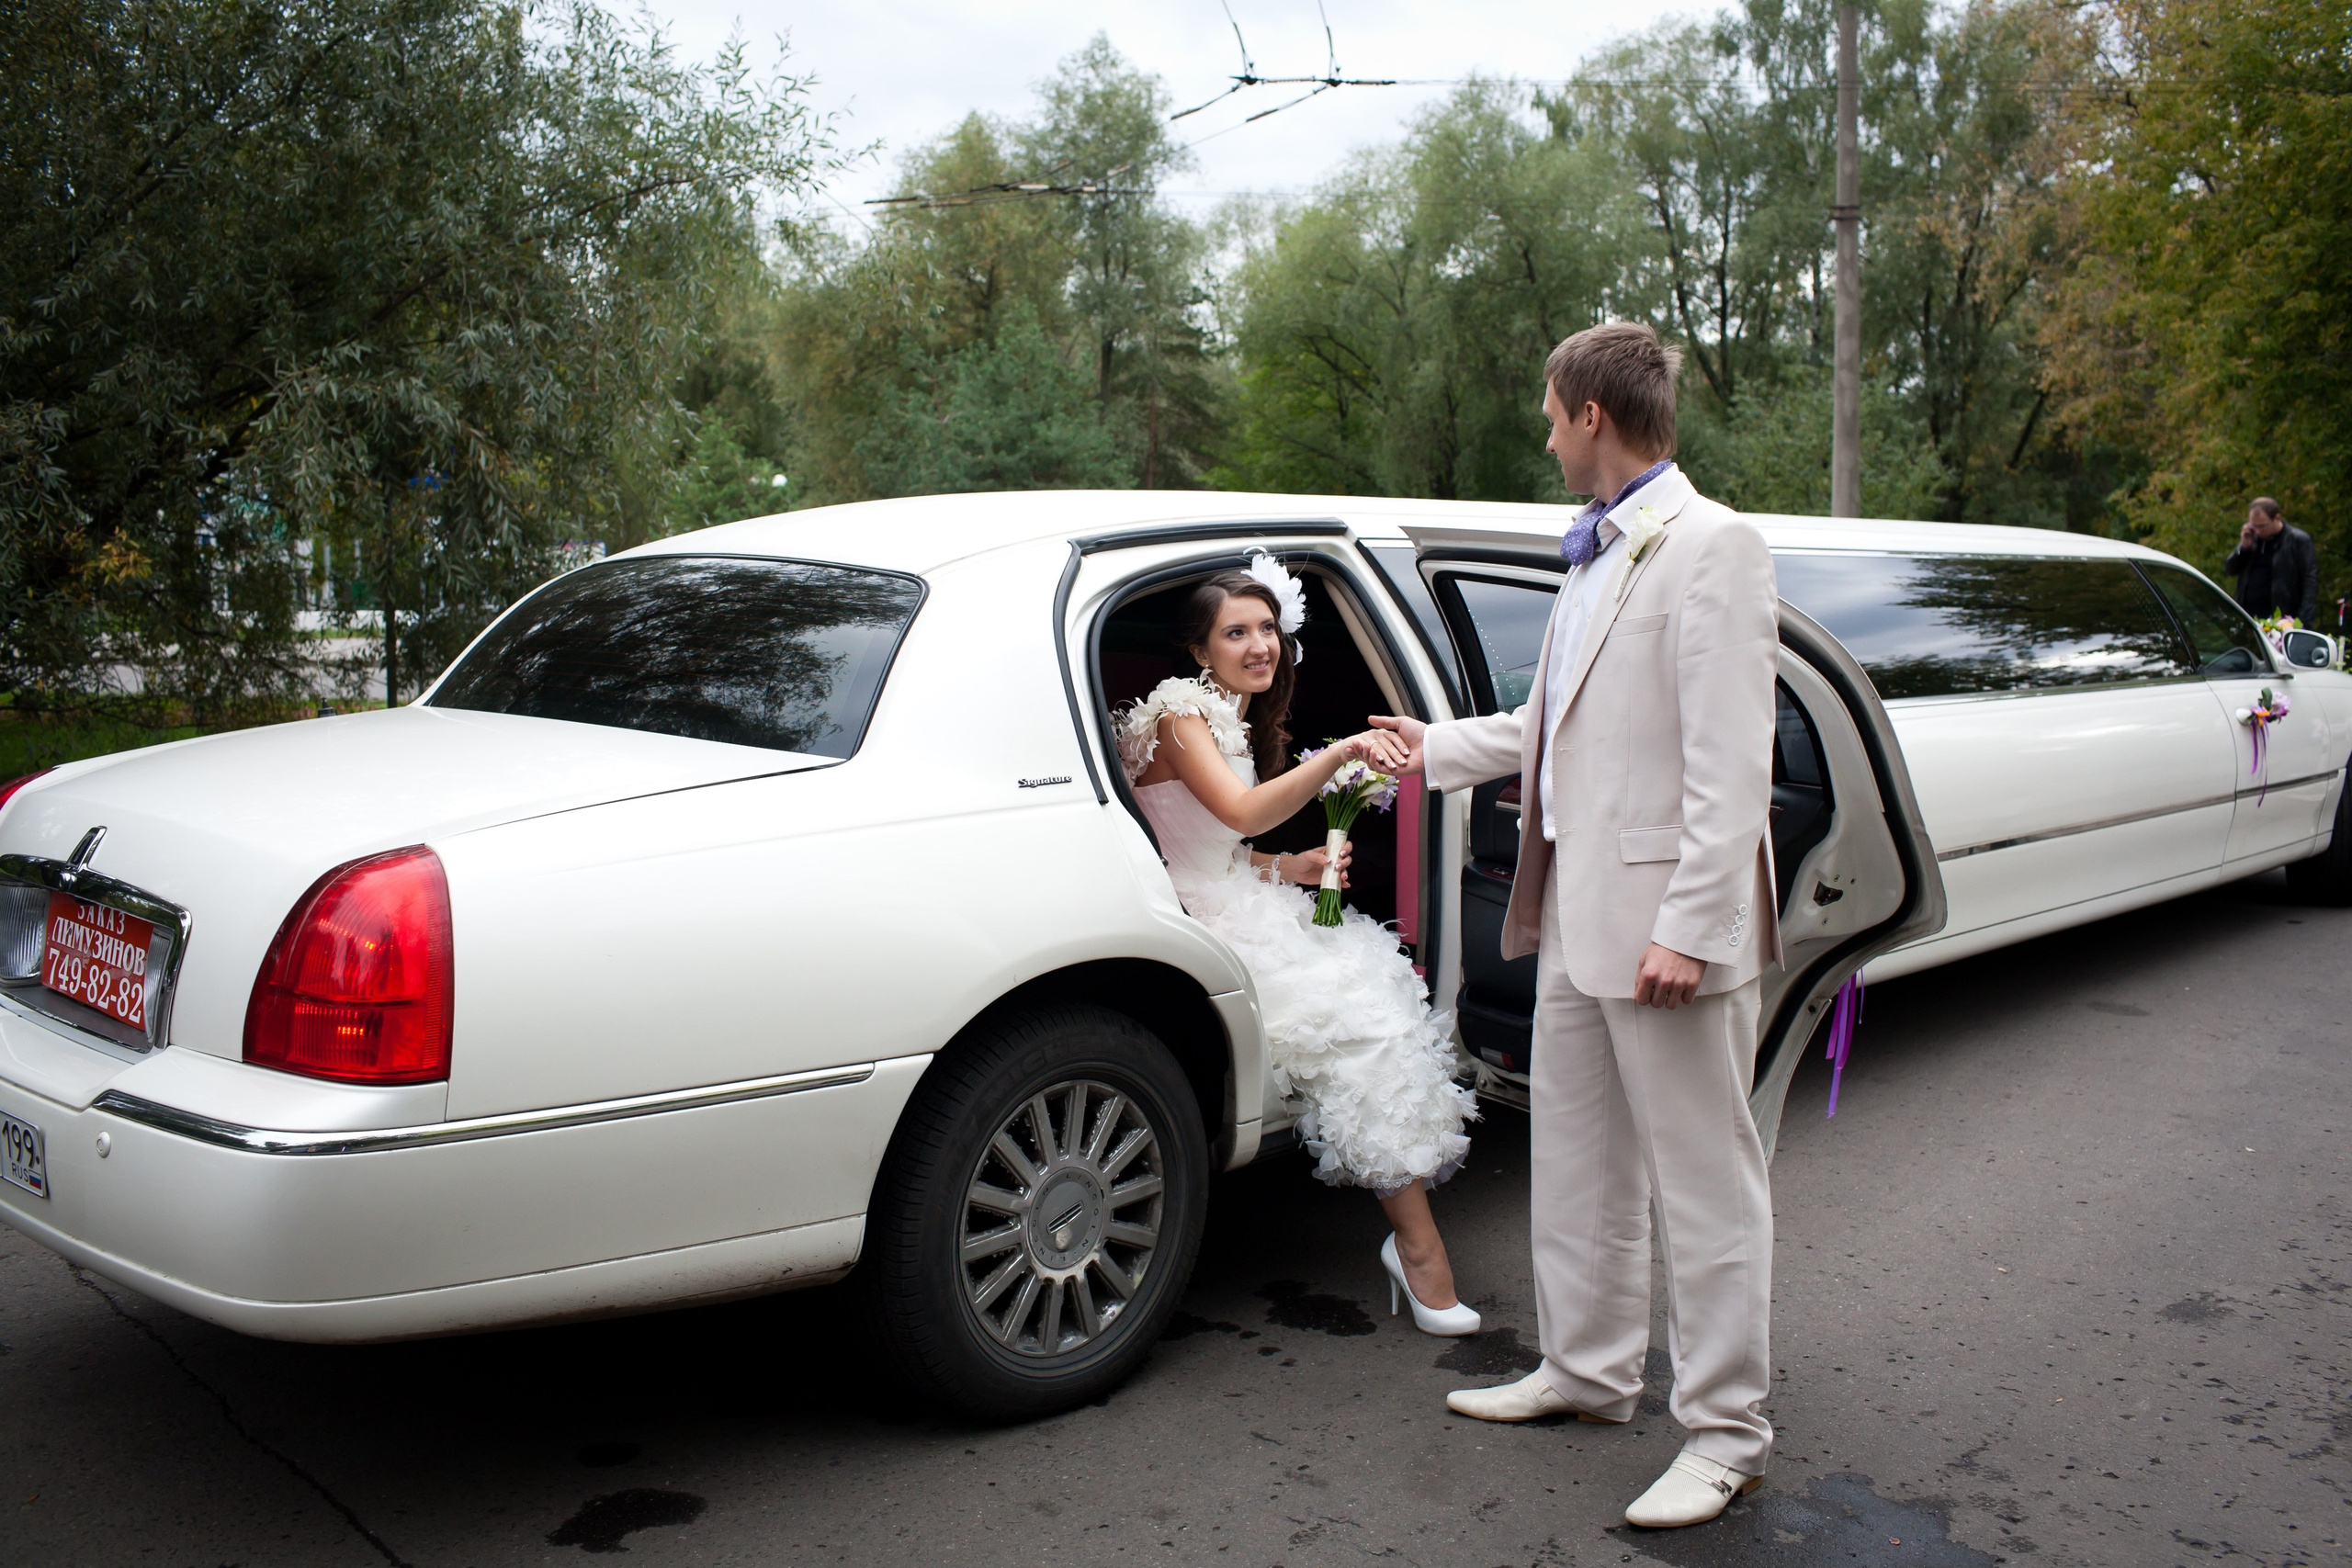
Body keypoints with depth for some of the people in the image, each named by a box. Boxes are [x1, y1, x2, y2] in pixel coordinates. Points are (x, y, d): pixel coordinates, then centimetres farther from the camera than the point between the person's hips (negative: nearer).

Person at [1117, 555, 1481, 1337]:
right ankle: (1419, 1243, -17)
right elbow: (1243, 813, -29)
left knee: (1376, 987, -15)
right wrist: (1339, 753, -37)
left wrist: (1292, 869, 2)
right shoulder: (1181, 713, -11)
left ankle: (1412, 1238, -17)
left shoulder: (1240, 724, 17)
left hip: (1244, 913, 8)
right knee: (1360, 1018, -22)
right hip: (1201, 928, -8)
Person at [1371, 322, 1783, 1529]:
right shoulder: (1596, 555, 15)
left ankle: (1725, 1431, 17)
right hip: (1578, 914, 10)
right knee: (1574, 1165, 19)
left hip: (1664, 928, -9)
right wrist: (1438, 749, 35)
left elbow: (1730, 761, -20)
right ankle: (1588, 1371, 35)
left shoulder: (1709, 547, -14)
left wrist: (1690, 927, -23)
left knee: (1702, 1182, 3)